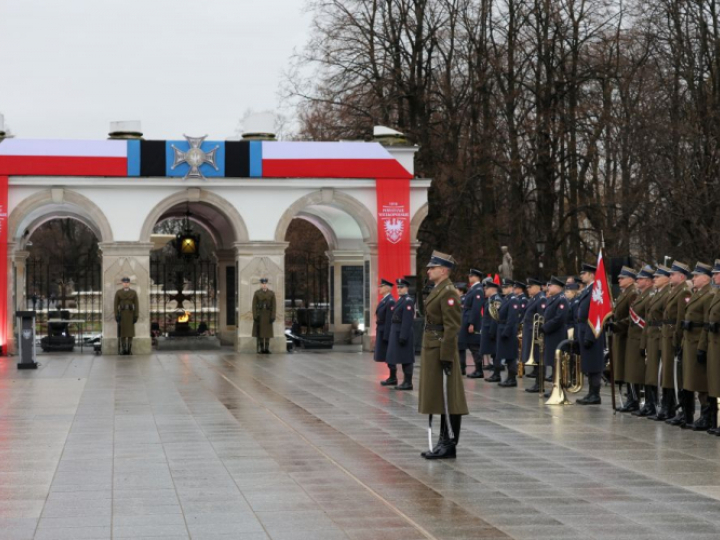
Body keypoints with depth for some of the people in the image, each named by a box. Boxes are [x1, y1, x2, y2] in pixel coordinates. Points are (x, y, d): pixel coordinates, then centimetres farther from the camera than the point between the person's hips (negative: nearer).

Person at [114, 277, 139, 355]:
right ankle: (123, 349, 6)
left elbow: (136, 305, 1)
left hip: (130, 314, 1)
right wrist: (116, 315, -9)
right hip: (122, 314, -1)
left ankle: (129, 349, 7)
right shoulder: (118, 293, 1)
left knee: (130, 331, 0)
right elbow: (116, 305, 0)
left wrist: (136, 316, -6)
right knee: (122, 331, -1)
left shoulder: (134, 293, 2)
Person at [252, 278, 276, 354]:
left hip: (268, 315, 1)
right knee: (259, 331, -1)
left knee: (268, 331, 1)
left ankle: (267, 348, 6)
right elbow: (254, 305, -3)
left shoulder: (271, 293, 2)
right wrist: (254, 316, -10)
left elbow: (274, 305, 0)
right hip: (259, 315, -1)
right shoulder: (256, 293, -1)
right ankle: (260, 348, 3)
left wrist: (273, 316, -7)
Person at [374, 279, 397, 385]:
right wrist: (378, 334, 16)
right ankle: (392, 377, 18)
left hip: (386, 332, -10)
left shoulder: (390, 301, -16)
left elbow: (389, 320, -20)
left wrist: (386, 336, -22)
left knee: (389, 356, -5)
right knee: (386, 356, 12)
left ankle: (393, 378, 0)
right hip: (381, 332, 10)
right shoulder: (383, 300, 14)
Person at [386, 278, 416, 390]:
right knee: (402, 357, 11)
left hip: (403, 333, -9)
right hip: (396, 332, 9)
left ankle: (408, 383, -1)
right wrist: (393, 334, 16)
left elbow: (407, 320, -19)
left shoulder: (408, 301, -13)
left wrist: (403, 336, -22)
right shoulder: (400, 300, 16)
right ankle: (406, 381, 16)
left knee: (406, 359, -5)